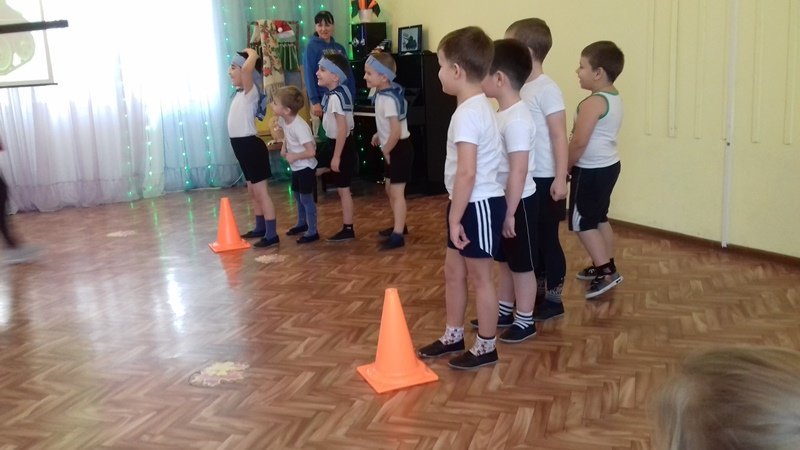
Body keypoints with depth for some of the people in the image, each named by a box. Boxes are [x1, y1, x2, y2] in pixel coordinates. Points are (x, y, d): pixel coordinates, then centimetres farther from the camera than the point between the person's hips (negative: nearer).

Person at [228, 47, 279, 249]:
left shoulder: (251, 91, -16)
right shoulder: (241, 92, 11)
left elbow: (247, 68, -32)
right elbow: (242, 71, 32)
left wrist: (251, 53, -18)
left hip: (251, 145, -10)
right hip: (243, 145, 10)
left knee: (260, 191, -8)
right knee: (252, 191, 18)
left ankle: (272, 234, -5)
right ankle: (260, 227, 30)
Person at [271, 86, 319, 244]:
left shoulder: (299, 126, -30)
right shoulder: (283, 120, -6)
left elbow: (311, 152, -32)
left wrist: (294, 156, -21)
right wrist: (284, 147, 4)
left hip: (306, 167, -9)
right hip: (296, 167, 9)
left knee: (306, 198, -1)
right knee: (297, 196, 22)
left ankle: (312, 232, 10)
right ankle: (302, 223, 41)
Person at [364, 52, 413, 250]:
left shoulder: (388, 99, -24)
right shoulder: (383, 94, 6)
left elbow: (396, 132, -29)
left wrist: (385, 151, -16)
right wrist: (380, 135, 11)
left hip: (399, 149, -10)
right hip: (393, 148, 10)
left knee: (397, 192, -7)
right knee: (390, 189, 19)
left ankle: (398, 235, -3)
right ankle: (399, 226, 33)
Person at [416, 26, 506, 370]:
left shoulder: (468, 114, -22)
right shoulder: (479, 106, 11)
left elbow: (467, 173, -28)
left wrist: (455, 217, -22)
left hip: (477, 205, -10)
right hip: (472, 203, 10)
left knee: (479, 277, 4)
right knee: (453, 272, 19)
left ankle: (486, 347, 19)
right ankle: (453, 336, 33)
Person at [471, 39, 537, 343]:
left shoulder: (516, 120, -24)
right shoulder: (503, 113, 7)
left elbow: (519, 172, -26)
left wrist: (510, 213, -23)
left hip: (518, 203, -9)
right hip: (501, 200, 9)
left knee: (521, 264, 5)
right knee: (504, 260, 21)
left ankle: (525, 321, 19)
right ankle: (504, 309, 36)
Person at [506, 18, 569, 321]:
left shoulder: (546, 89, -15)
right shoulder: (520, 88, 8)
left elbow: (559, 137, -17)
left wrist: (560, 178, -21)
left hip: (544, 181, -8)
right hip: (524, 179, 8)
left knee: (547, 238, 3)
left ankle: (553, 299, 17)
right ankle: (537, 294, 29)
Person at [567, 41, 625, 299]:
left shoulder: (593, 102, -21)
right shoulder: (614, 97, 9)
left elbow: (579, 142, -24)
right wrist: (573, 166, 17)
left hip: (592, 171, -10)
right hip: (607, 166, 10)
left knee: (581, 222, -1)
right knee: (599, 218, 19)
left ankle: (606, 272, 0)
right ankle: (606, 266, 28)